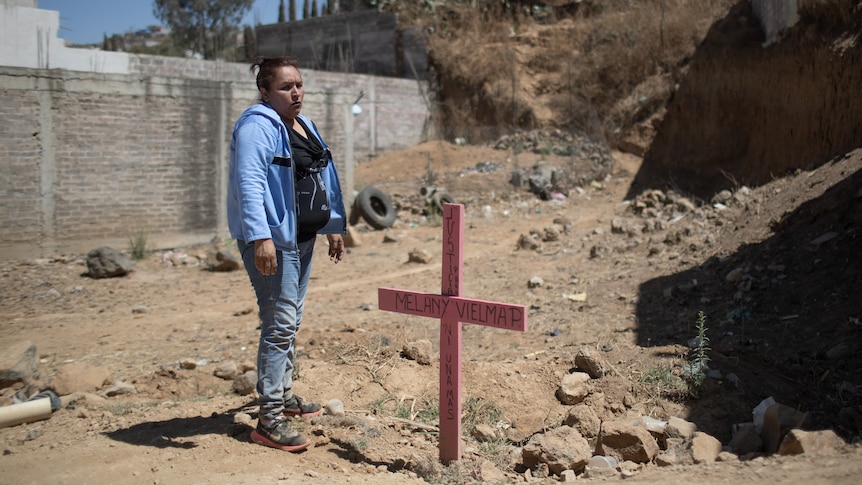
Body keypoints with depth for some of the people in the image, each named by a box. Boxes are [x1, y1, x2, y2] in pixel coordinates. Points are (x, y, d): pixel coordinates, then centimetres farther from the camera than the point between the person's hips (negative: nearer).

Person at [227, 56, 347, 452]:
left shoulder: (306, 127, 16)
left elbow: (326, 179, 22)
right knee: (280, 325, -10)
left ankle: (284, 395, 34)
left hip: (302, 238, 10)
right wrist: (260, 237, -30)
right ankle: (269, 420, -5)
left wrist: (334, 226, 19)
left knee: (291, 321, 19)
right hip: (272, 240, -9)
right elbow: (249, 184, -23)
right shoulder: (257, 127, -13)